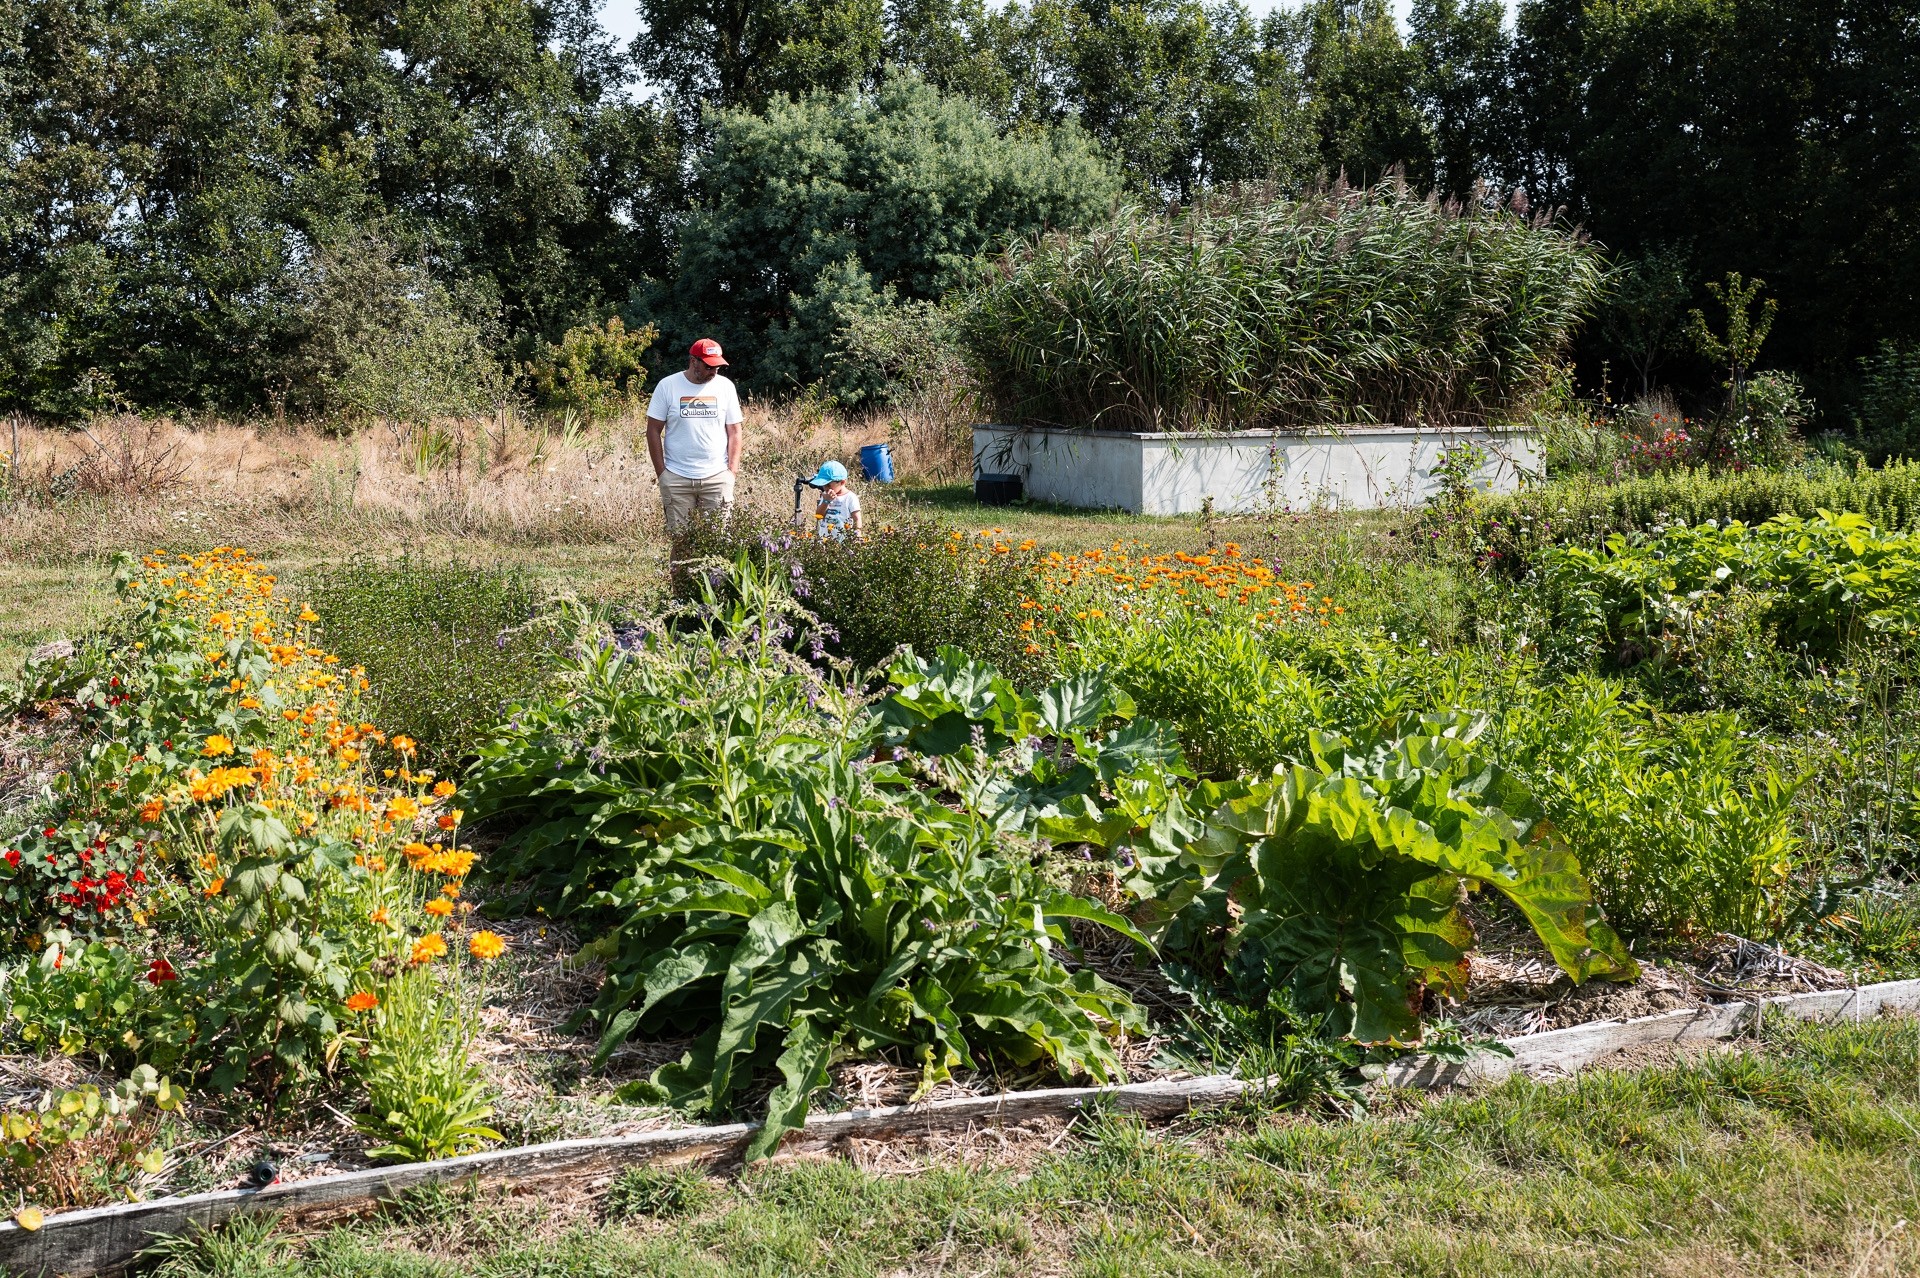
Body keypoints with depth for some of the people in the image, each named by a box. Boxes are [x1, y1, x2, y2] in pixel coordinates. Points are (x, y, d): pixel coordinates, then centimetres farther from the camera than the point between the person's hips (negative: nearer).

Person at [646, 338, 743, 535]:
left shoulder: (725, 386, 3)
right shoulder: (667, 386, -2)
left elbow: (734, 431, 8)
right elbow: (653, 430, 2)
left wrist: (732, 469, 0)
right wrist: (660, 472, -2)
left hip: (717, 477, 1)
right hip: (676, 478, -1)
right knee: (679, 537, 4)